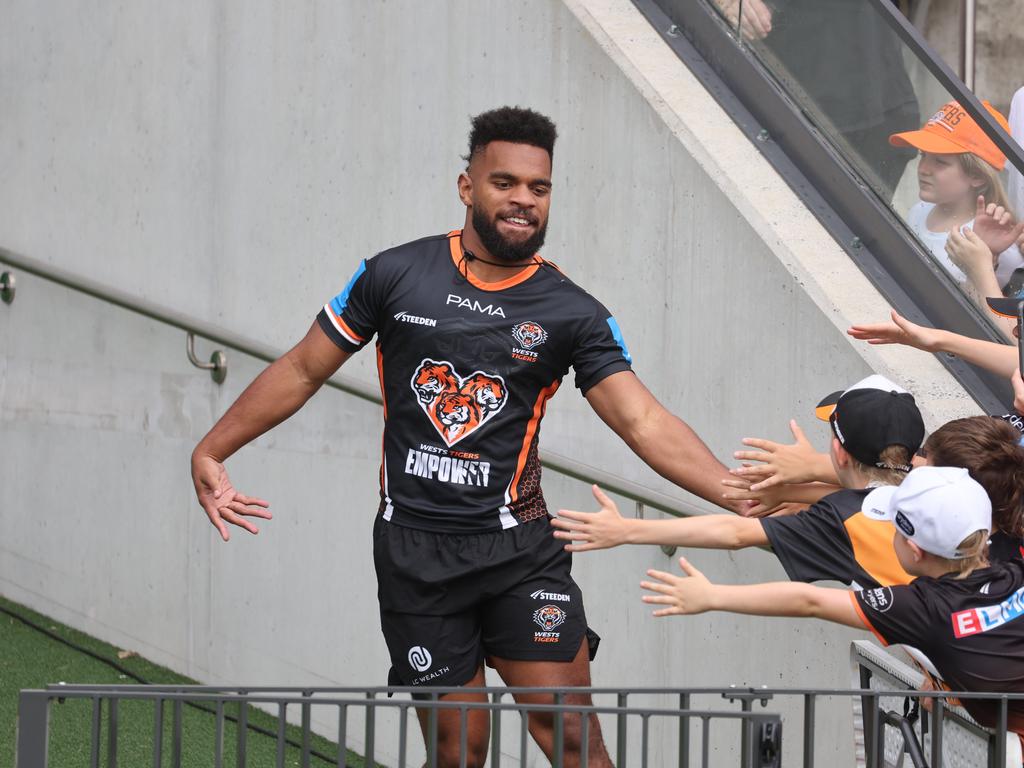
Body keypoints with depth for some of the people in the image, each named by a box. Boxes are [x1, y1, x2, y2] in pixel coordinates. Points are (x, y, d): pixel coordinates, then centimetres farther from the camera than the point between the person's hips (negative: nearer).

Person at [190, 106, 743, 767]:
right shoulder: (395, 276, 2)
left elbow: (644, 421, -9)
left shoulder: (573, 314, 0)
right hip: (415, 555, 0)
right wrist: (211, 452, 8)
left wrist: (741, 494, -23)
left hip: (518, 550, 0)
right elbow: (303, 371, 11)